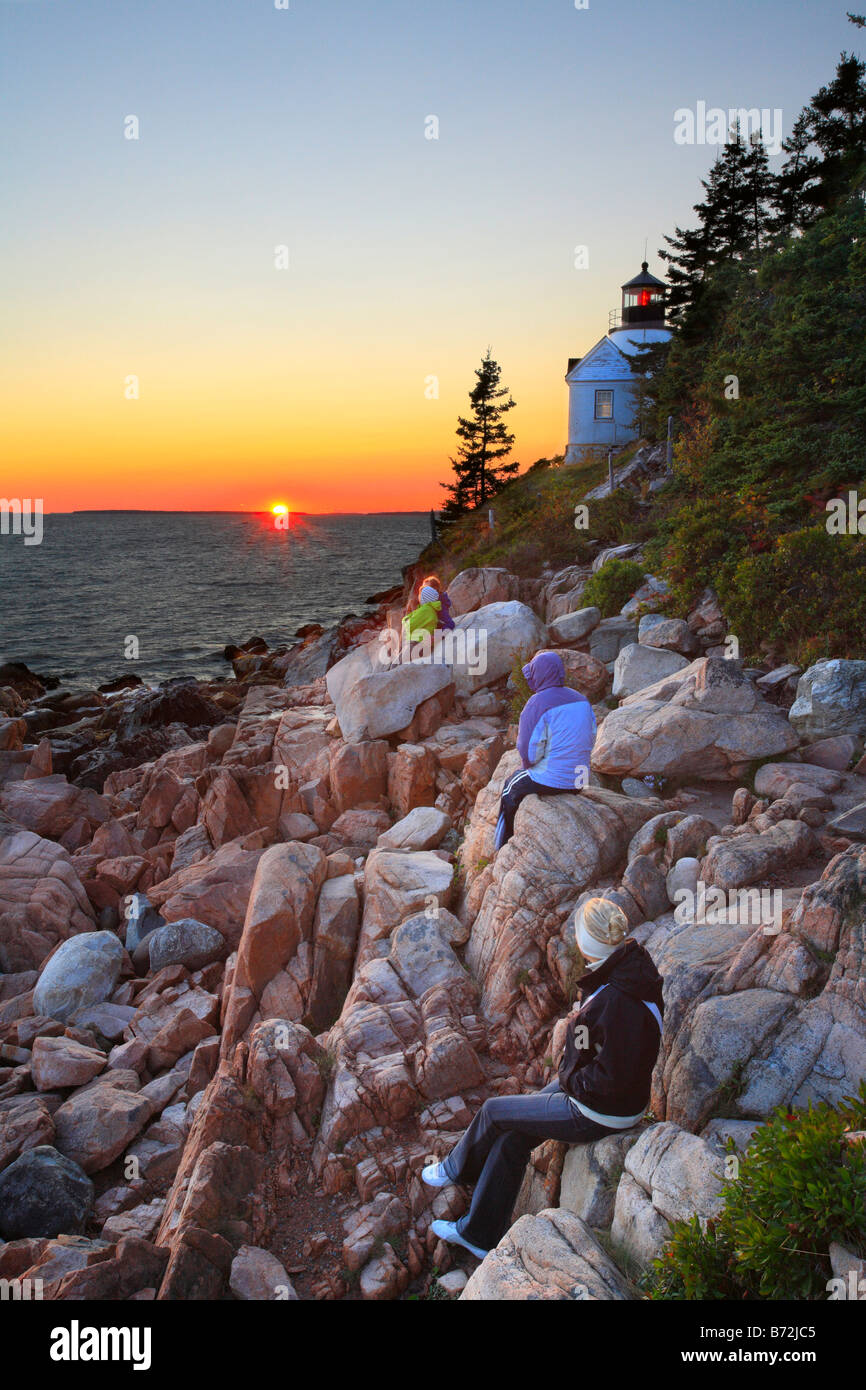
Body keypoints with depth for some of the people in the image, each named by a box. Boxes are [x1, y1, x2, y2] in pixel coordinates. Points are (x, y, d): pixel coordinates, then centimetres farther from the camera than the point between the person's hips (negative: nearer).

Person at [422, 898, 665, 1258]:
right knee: (512, 1139, 13)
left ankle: (456, 1169, 37)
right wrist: (569, 1075, 6)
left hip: (599, 1112, -8)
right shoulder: (630, 966, -5)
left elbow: (612, 1076, -31)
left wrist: (571, 1083, -13)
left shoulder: (617, 999, -34)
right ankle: (480, 1234, 27)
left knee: (494, 1111, 6)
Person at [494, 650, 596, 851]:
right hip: (579, 780, 7)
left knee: (511, 789, 24)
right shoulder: (581, 699, 3)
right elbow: (590, 738, 12)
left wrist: (528, 765, 5)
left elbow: (527, 750, -17)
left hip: (551, 780, -7)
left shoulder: (537, 703, -19)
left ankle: (504, 847, 37)